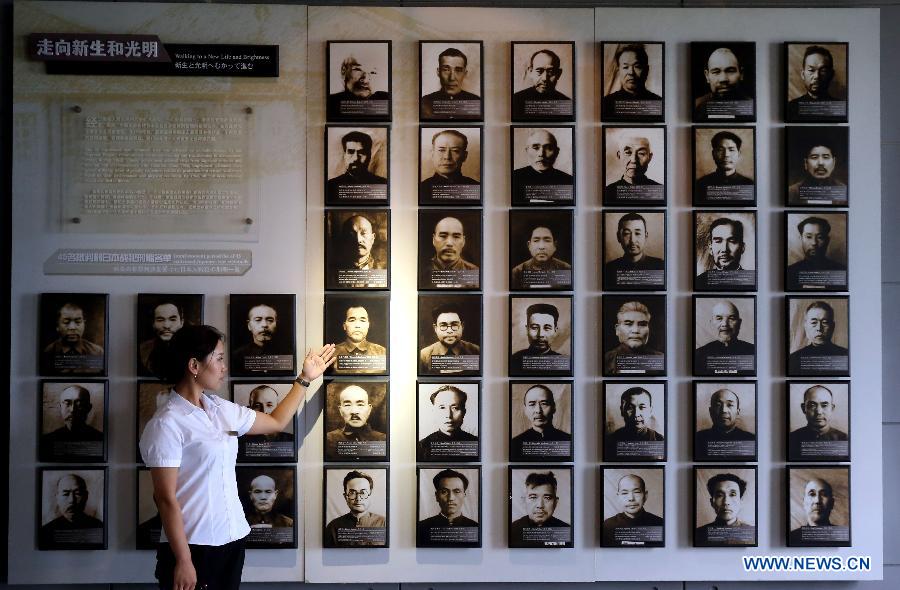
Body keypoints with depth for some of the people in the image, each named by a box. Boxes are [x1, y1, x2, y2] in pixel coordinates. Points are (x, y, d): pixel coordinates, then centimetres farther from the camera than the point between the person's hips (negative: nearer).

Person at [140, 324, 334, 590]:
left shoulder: (221, 409, 8)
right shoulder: (166, 424, -14)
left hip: (232, 540, 7)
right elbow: (166, 499, -16)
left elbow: (276, 423, 22)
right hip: (193, 548, -7)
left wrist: (305, 378, 22)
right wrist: (183, 562, -18)